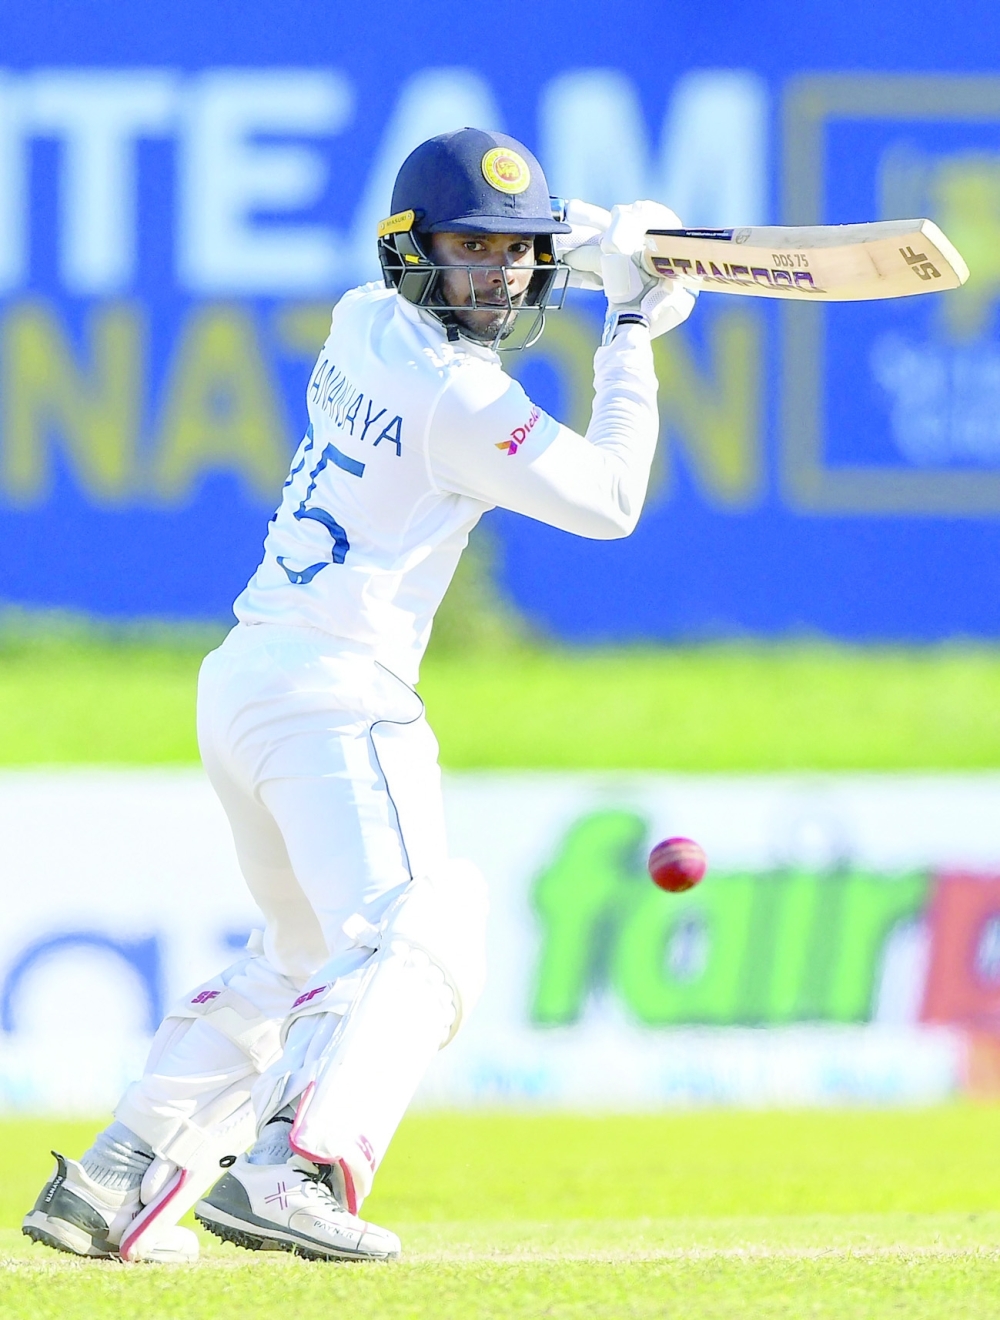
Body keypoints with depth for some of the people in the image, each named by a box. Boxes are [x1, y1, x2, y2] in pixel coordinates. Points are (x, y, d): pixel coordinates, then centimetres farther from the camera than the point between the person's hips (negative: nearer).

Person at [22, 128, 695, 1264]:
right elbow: (608, 500, -5)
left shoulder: (361, 322, 13)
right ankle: (291, 1172, -44)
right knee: (413, 945, -22)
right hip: (336, 690, -10)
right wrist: (630, 340, 3)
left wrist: (597, 248, 22)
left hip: (238, 681, 10)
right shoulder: (458, 399, -12)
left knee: (304, 954, 25)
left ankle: (110, 1181, 18)